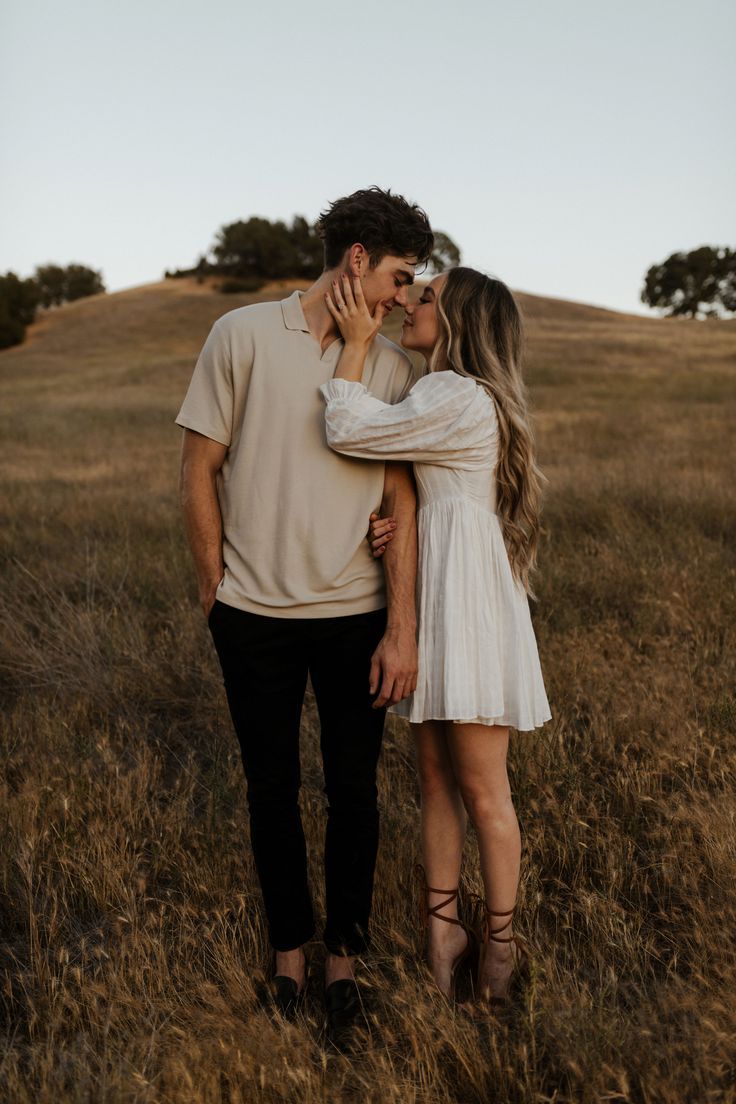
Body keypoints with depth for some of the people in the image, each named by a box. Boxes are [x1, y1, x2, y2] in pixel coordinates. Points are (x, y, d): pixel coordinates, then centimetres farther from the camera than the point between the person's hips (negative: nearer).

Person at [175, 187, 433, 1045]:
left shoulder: (390, 367, 1)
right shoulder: (243, 336, -5)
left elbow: (400, 505, -2)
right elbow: (198, 471, -1)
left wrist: (402, 629, -6)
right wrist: (216, 594, 1)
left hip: (355, 616, 2)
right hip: (255, 618, -1)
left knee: (353, 789, 10)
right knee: (271, 788, 13)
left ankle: (343, 956, 30)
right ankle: (289, 944, 34)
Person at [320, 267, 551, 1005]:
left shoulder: (461, 399, -15)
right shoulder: (447, 398, 17)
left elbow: (347, 431, -18)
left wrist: (356, 341, -7)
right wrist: (397, 526, -7)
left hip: (468, 599, -9)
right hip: (431, 599, 10)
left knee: (481, 788, 2)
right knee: (435, 777, 12)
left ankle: (500, 939, 18)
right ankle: (442, 928, 24)